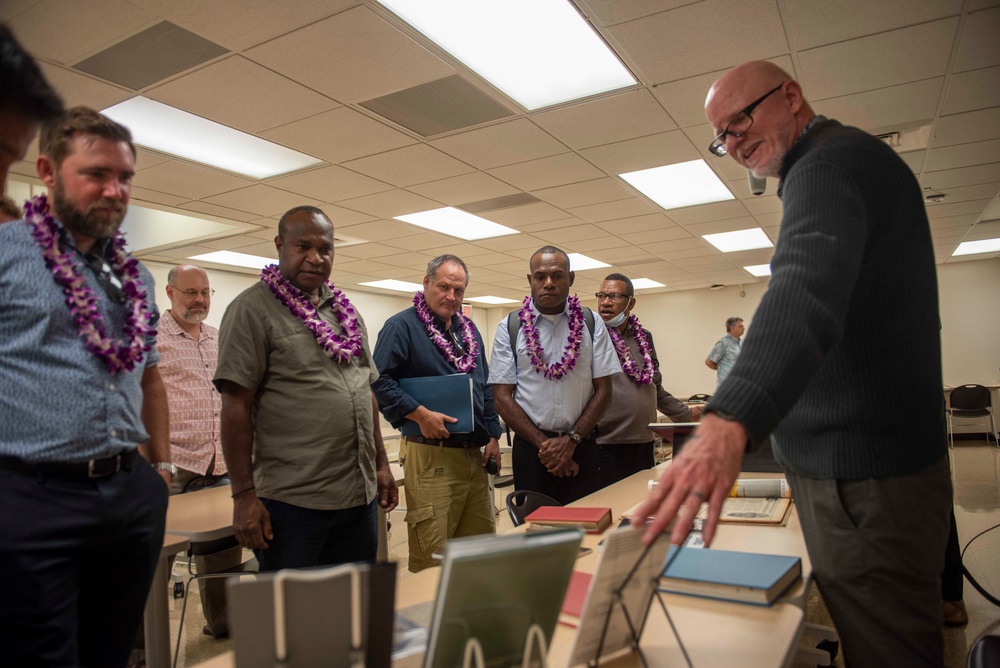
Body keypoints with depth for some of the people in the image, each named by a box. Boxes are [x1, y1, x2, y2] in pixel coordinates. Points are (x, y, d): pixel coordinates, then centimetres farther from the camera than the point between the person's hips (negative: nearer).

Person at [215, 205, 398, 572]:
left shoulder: (345, 310, 12)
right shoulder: (253, 308, -7)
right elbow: (236, 406, -11)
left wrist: (381, 464, 15)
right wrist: (244, 496, -13)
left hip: (360, 495, 7)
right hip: (291, 501, -6)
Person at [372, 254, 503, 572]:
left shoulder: (469, 329, 16)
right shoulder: (401, 326, -5)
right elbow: (379, 380, -14)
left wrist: (493, 436, 13)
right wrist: (420, 414, -21)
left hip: (474, 455, 7)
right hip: (429, 457, -7)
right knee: (432, 553, -3)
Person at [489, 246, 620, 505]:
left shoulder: (592, 324, 4)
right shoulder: (509, 328, 1)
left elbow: (603, 391, 2)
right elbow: (502, 397, -2)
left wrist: (571, 440, -8)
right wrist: (544, 444, -8)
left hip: (581, 446, 1)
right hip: (530, 448, 0)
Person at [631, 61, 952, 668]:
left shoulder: (832, 161, -16)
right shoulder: (850, 162, 19)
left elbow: (808, 284, -36)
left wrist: (731, 417, -51)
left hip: (861, 478, -11)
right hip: (864, 464, 11)